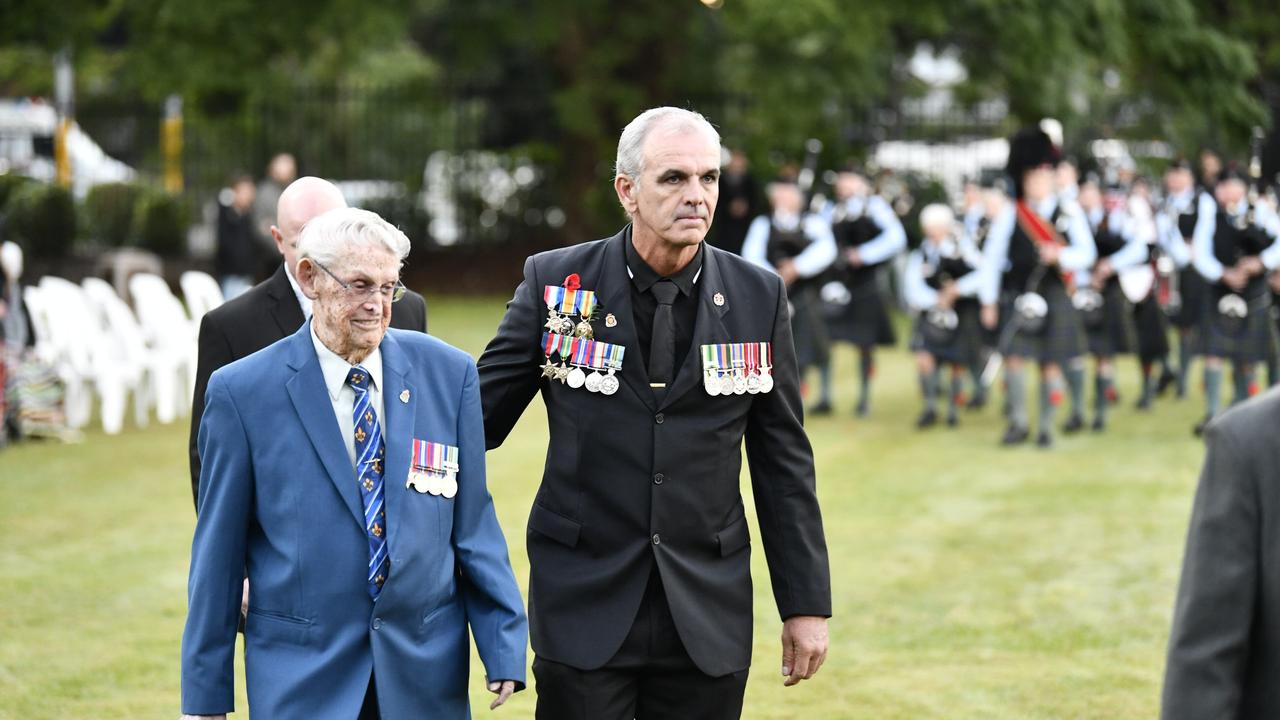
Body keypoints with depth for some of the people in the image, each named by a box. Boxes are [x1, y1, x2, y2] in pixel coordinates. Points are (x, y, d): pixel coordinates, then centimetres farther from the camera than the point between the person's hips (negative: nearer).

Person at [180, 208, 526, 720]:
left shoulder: (448, 375, 1)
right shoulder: (243, 392, -5)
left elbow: (474, 525, 5)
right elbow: (217, 553, -1)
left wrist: (503, 649, 0)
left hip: (427, 670, 2)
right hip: (301, 677, -2)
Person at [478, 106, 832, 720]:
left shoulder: (758, 296, 2)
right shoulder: (556, 282, -3)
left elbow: (783, 461, 7)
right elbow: (481, 414, 6)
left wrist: (806, 602, 6)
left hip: (707, 614, 2)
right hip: (585, 603, -1)